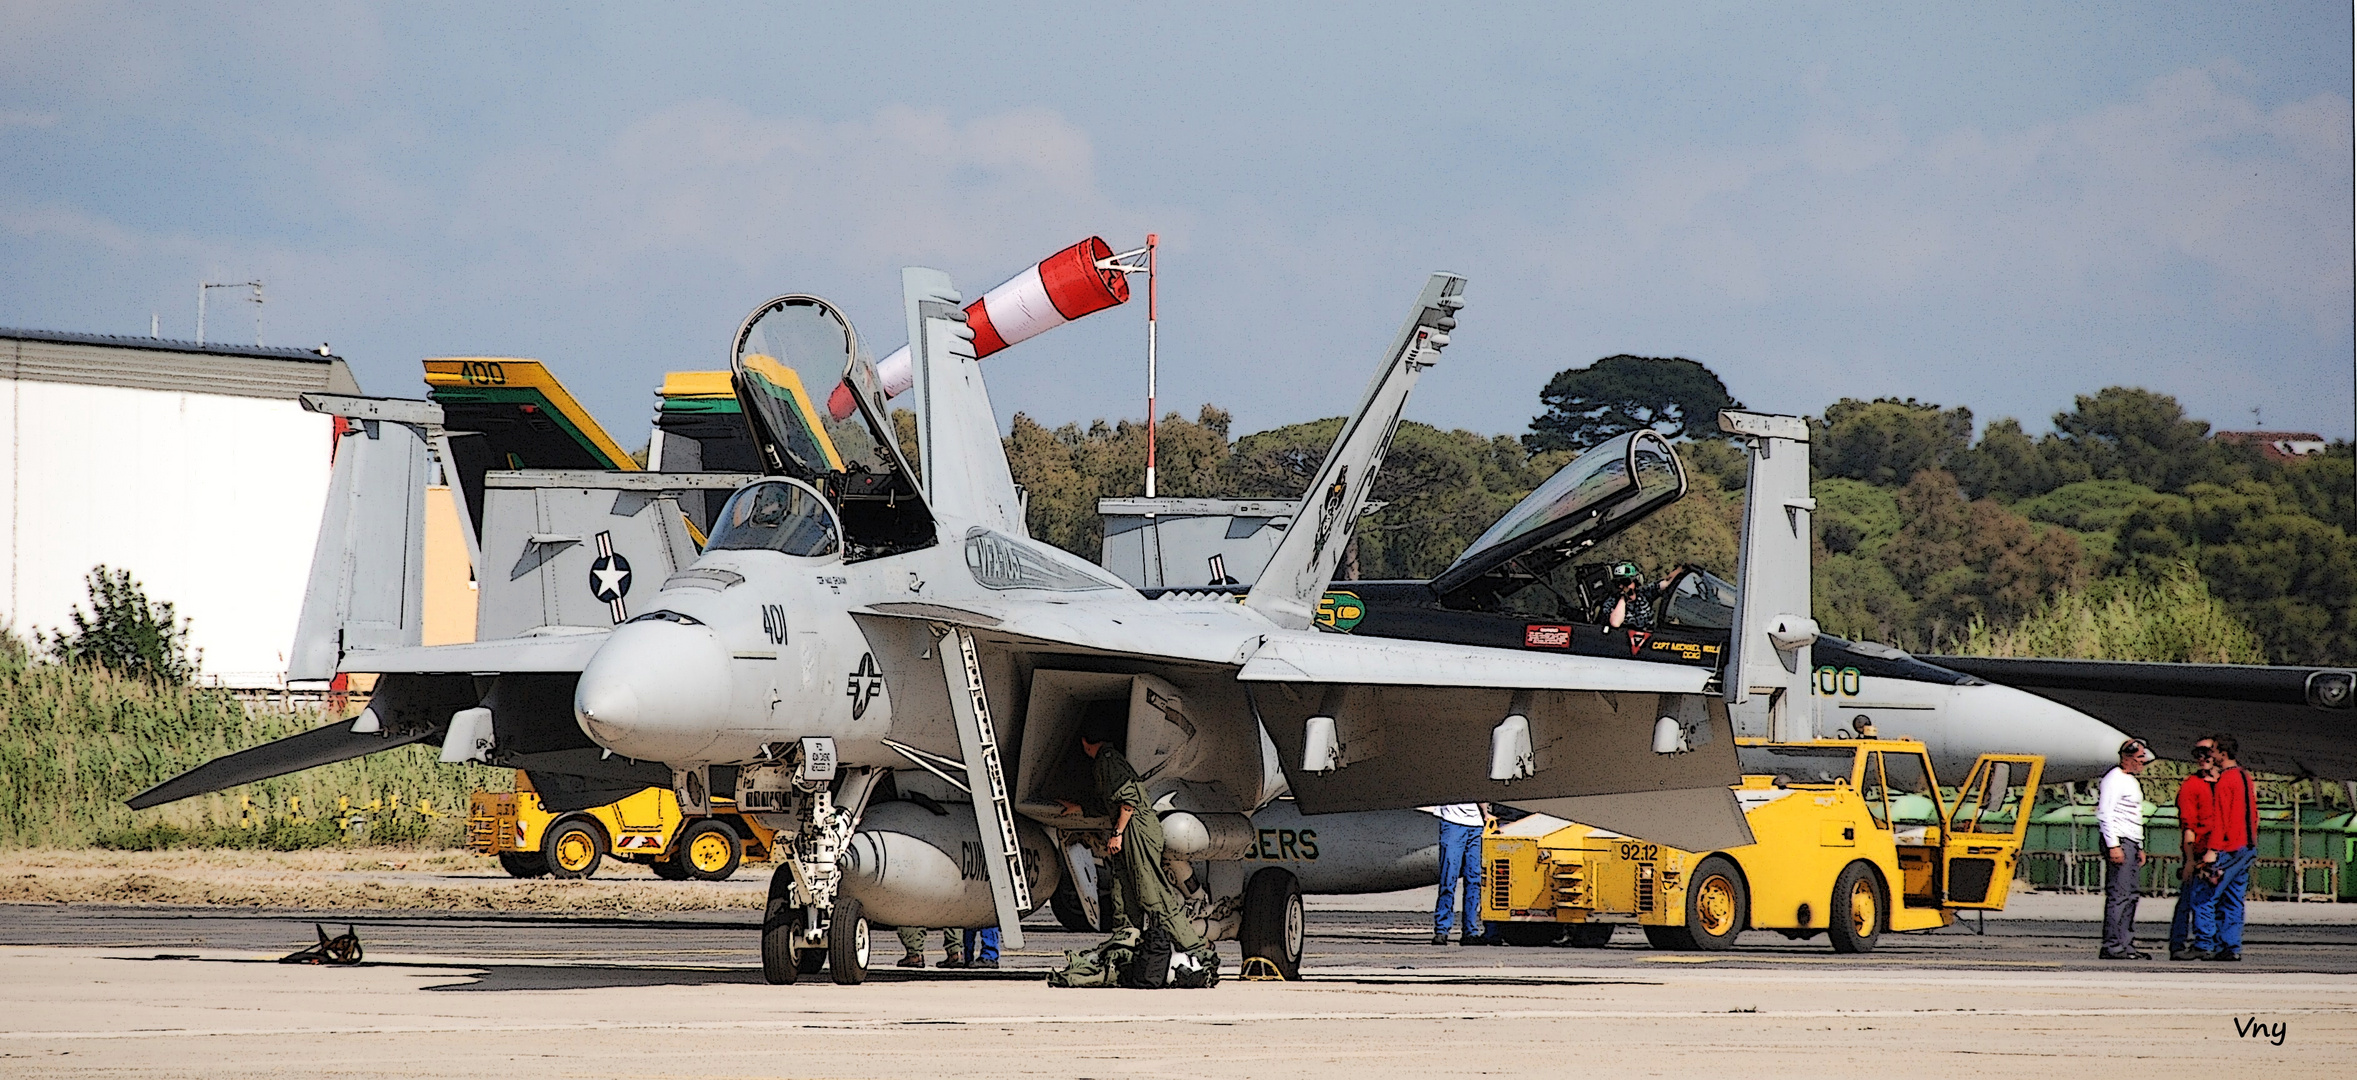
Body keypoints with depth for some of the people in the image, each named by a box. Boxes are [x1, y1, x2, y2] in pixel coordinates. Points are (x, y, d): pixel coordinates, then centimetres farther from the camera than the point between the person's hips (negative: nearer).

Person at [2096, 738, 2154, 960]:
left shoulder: (2131, 781, 22)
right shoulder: (2114, 780, -9)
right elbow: (2105, 814, -16)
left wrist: (2140, 848, 25)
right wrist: (2113, 846, -21)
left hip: (2131, 843, 10)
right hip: (2119, 842, -10)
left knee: (2130, 896, 9)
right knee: (2119, 895, -12)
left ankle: (2126, 945, 10)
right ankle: (2112, 947, -13)